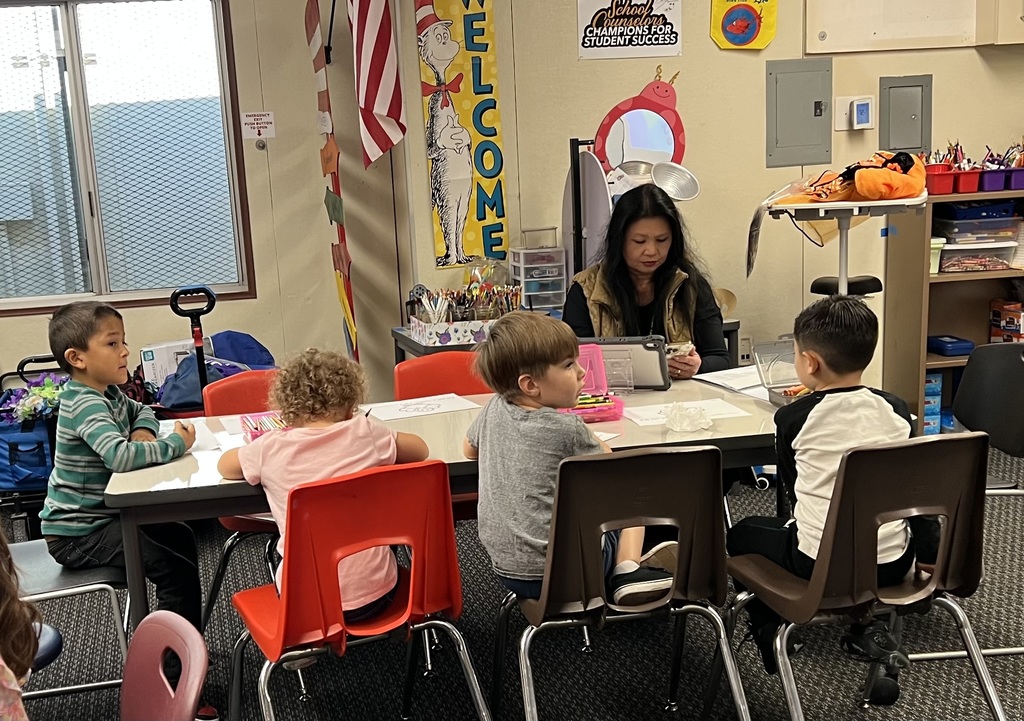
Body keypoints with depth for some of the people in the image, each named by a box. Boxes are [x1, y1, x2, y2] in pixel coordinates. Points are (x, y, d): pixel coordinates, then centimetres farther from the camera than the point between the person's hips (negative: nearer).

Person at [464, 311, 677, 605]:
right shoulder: (567, 428, -18)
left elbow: (469, 448, 19)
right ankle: (627, 572, 2)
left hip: (506, 570, 6)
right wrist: (590, 439, 19)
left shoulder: (494, 409, -2)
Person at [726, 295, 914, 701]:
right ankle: (868, 629, 28)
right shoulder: (896, 410, -2)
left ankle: (770, 632, 29)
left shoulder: (793, 417, -11)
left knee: (742, 534, 22)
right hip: (892, 563, 4)